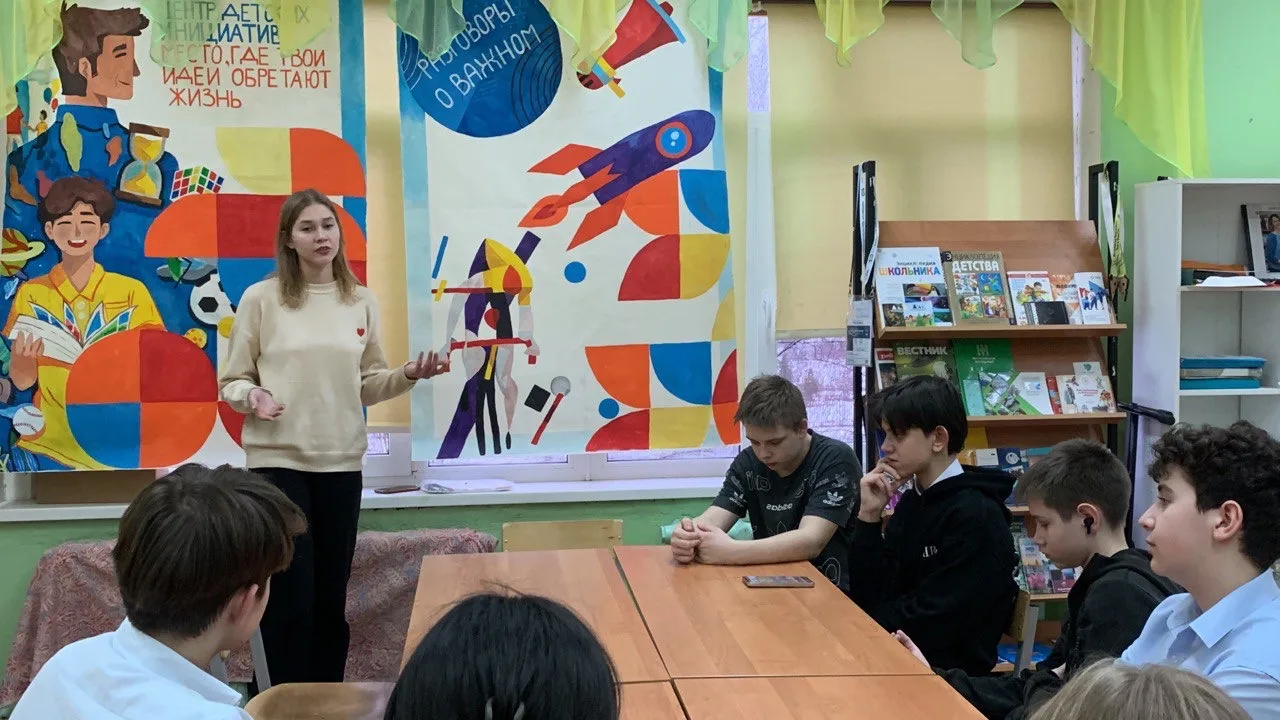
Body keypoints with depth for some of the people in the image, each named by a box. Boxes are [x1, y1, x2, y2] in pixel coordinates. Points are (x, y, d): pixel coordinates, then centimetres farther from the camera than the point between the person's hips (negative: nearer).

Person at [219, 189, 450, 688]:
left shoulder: (361, 302, 6)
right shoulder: (261, 299, -4)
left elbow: (367, 386, 11)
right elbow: (232, 381, 0)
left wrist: (407, 375, -7)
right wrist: (252, 397, -21)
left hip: (341, 461, 4)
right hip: (277, 459, -3)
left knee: (331, 595, 10)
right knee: (290, 596, -3)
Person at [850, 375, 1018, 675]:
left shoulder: (976, 516, -17)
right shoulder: (911, 502, 8)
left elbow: (930, 623, -19)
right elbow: (871, 598, 4)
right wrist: (869, 516, -6)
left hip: (948, 670, -7)